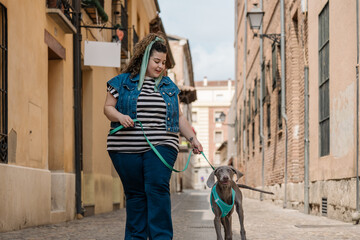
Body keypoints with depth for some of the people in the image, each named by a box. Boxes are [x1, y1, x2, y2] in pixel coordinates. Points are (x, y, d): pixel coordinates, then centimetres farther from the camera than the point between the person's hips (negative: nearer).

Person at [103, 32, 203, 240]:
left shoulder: (169, 86, 15)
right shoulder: (123, 82, 8)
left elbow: (179, 117, 17)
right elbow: (108, 107, 7)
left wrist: (193, 138, 8)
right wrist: (119, 116, -14)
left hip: (160, 147, 1)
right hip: (126, 149, -1)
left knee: (158, 189, -14)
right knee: (135, 194, 2)